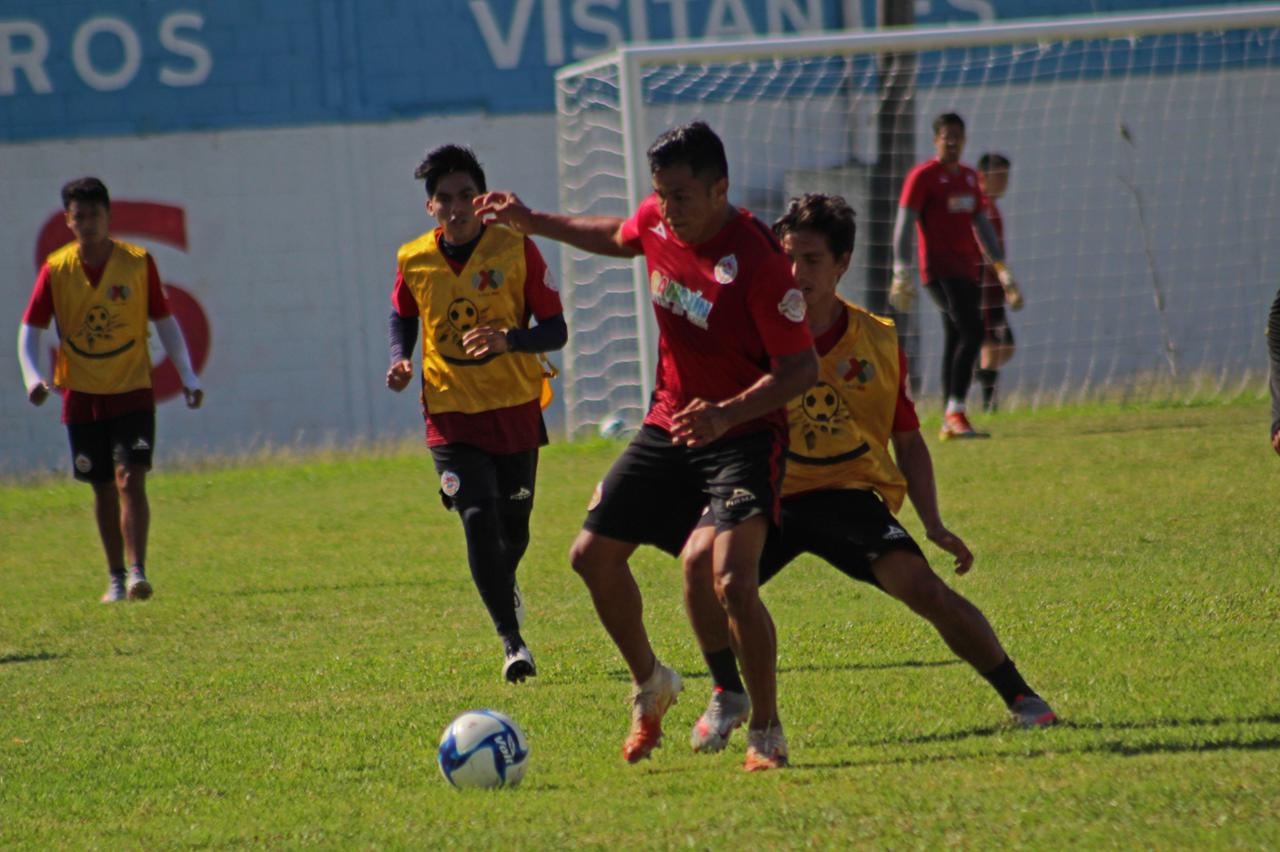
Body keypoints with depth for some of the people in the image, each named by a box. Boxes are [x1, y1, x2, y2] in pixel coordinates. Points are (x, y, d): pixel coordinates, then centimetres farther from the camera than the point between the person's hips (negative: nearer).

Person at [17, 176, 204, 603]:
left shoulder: (138, 263, -6)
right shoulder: (56, 269, -4)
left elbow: (165, 321, 3)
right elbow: (30, 328, 0)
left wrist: (188, 376, -1)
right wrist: (32, 376, -16)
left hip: (132, 391, -2)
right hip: (81, 395, 2)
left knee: (130, 478, -16)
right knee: (103, 488, 9)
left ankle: (137, 572, -18)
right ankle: (116, 578, 20)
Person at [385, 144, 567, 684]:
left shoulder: (517, 249, -10)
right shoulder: (413, 260, -3)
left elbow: (555, 329, -9)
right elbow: (403, 315, 18)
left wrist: (509, 339, -28)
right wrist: (400, 359, -2)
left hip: (515, 409, 0)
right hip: (451, 415, 0)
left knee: (514, 527, 11)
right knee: (477, 519, -16)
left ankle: (505, 582, 48)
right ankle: (511, 640, -9)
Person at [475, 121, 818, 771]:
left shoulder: (757, 260, -25)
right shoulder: (658, 221, -3)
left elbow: (802, 366, -23)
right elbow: (619, 238, 23)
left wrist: (727, 413, -36)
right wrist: (533, 222, 21)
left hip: (742, 435, -8)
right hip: (668, 425, 8)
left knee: (731, 580, -24)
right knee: (593, 555, 9)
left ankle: (766, 734, -7)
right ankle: (650, 684, 32)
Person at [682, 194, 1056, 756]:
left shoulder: (878, 342, 2)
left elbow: (907, 439, 12)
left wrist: (934, 524, 4)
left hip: (852, 492, 0)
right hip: (771, 493, 0)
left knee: (920, 585, -22)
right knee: (702, 556, -28)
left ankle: (1019, 695, -3)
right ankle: (727, 695, -4)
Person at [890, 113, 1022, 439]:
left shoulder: (969, 177, 18)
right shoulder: (923, 176, -5)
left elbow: (981, 225, 25)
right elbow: (904, 224, -9)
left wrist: (1002, 270, 23)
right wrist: (902, 274, -17)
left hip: (967, 270, 8)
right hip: (940, 270, -8)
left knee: (956, 341, 8)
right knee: (971, 332, -20)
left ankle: (950, 423, 11)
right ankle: (956, 413, -22)